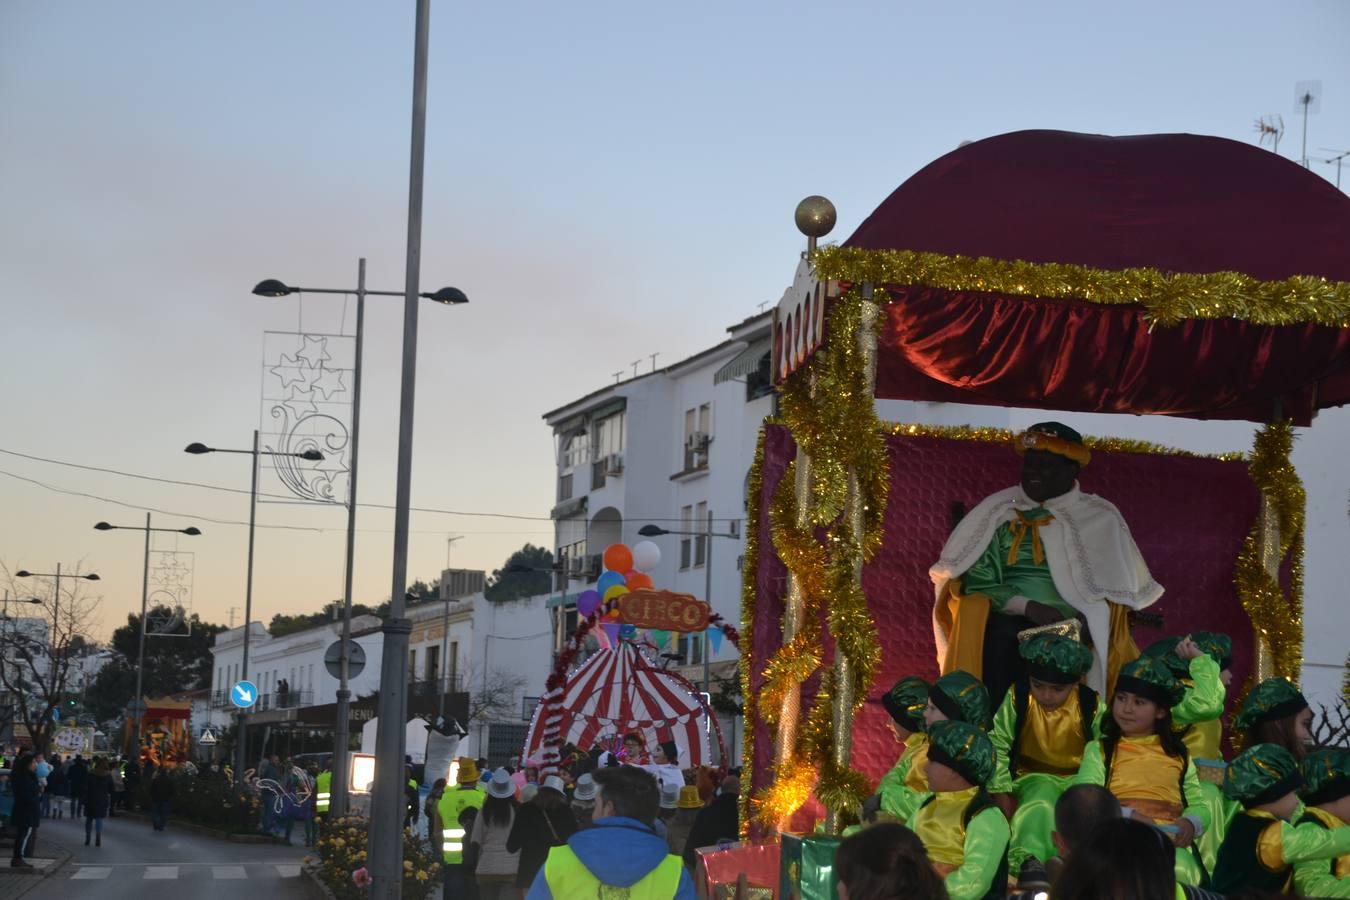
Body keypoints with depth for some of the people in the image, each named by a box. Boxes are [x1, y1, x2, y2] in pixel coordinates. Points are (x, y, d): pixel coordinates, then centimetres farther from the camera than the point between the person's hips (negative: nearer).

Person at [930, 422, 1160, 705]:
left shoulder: (1100, 519, 10)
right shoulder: (998, 514, 11)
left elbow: (1115, 591, 4)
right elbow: (978, 583, 3)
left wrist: (1085, 621, -16)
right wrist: (1027, 607, -13)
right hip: (1011, 621, 0)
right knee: (1001, 639, -33)